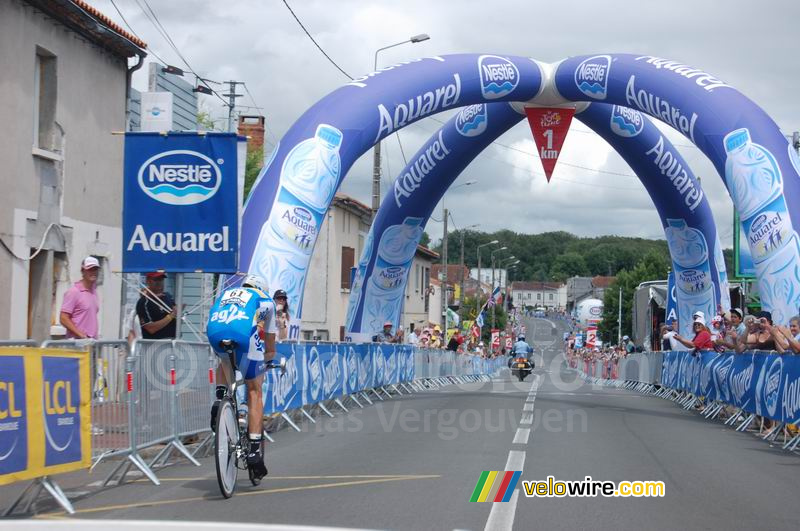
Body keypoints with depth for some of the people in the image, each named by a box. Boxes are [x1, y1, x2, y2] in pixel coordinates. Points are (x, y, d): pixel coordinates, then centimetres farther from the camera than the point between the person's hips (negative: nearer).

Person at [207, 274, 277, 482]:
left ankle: (220, 398, 15)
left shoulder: (225, 294, 39)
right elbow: (270, 340, 42)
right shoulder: (265, 299, 33)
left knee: (225, 362, 39)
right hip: (244, 333, -3)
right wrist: (268, 357, 62)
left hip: (215, 333, 3)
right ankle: (254, 450, 3)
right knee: (254, 393, 11)